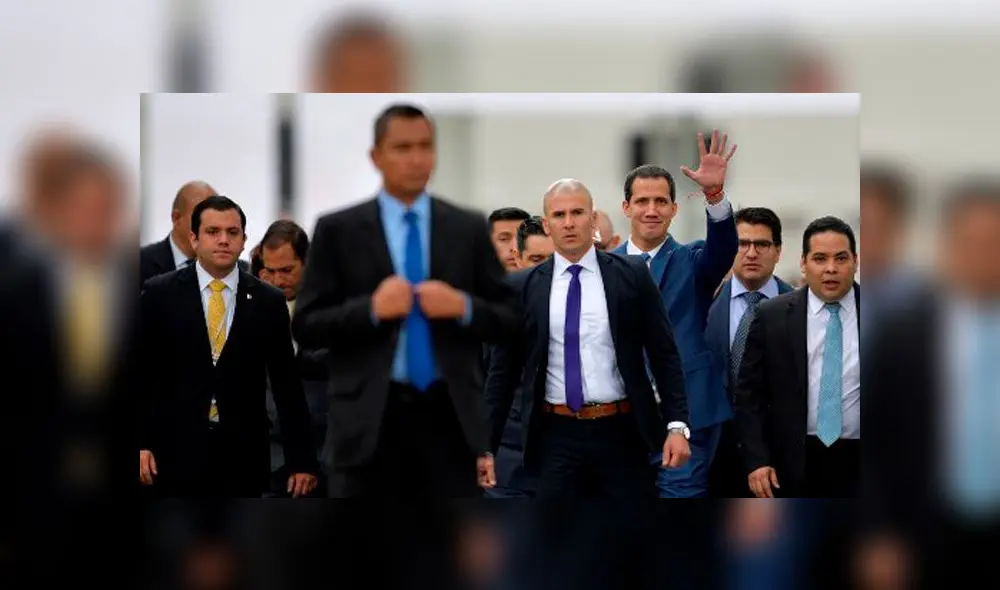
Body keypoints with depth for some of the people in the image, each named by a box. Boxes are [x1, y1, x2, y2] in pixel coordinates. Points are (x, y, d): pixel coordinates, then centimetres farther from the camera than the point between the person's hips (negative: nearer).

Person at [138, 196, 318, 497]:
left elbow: (287, 383, 5)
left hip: (243, 457, 1)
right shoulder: (159, 293, 2)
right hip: (177, 452, -1)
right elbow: (141, 373, 2)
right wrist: (141, 443, -7)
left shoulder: (268, 301, 4)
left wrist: (301, 459, 3)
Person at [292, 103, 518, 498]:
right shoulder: (337, 231, 3)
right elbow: (306, 326, 0)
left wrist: (464, 307, -11)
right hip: (369, 419, -2)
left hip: (449, 416, 2)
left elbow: (507, 317, 9)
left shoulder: (469, 229, 9)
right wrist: (371, 309, -16)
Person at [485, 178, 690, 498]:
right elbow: (503, 371, 7)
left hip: (623, 433, 0)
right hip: (556, 436, 1)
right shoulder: (523, 287, 4)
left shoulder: (631, 274, 2)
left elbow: (664, 355, 3)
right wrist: (486, 445, 2)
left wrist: (676, 425, -6)